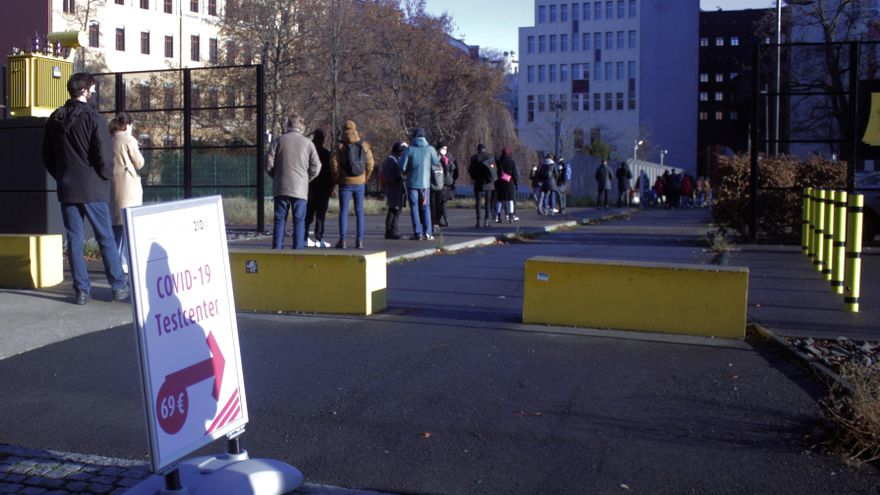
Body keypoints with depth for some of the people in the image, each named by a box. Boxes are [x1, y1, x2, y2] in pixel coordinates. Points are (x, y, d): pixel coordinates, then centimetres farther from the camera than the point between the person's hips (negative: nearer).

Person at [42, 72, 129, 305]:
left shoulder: (54, 119, 8)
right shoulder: (93, 118, -10)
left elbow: (47, 157, 13)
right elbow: (104, 155, -14)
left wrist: (62, 178, 18)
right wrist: (106, 177, 3)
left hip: (67, 189, 5)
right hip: (93, 189, -5)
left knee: (74, 240, 6)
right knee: (106, 238, 2)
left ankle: (81, 289, 6)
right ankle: (119, 286, 6)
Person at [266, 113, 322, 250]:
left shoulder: (279, 141, 2)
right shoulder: (307, 143, 1)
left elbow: (269, 164, 0)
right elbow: (316, 167, -1)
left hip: (281, 187, 1)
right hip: (300, 188, -1)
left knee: (280, 220, 5)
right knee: (299, 221, 3)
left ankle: (276, 250, 3)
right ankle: (298, 249, 1)